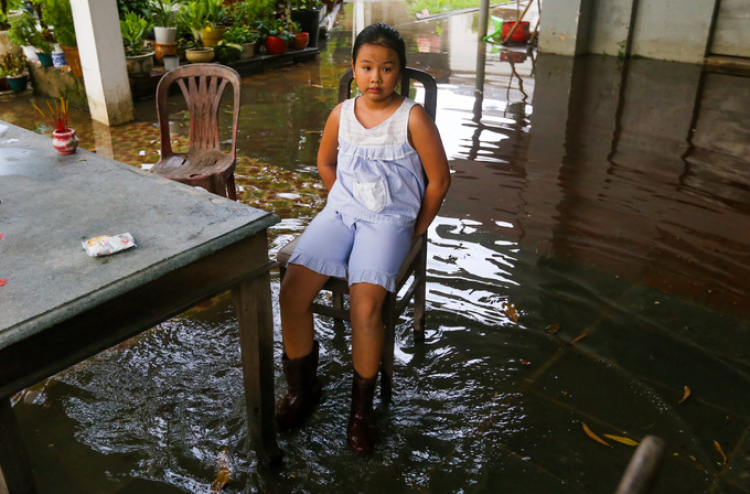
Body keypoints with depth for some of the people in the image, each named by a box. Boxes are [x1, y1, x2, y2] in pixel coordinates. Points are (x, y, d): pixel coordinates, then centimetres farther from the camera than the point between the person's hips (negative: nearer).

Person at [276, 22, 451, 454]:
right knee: (292, 291, -16)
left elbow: (439, 178, -3)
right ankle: (303, 387, 8)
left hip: (389, 220, -4)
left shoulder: (413, 118, -8)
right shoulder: (341, 114, 5)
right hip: (340, 212, 4)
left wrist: (418, 229, 1)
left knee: (365, 306, -27)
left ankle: (362, 406, -3)